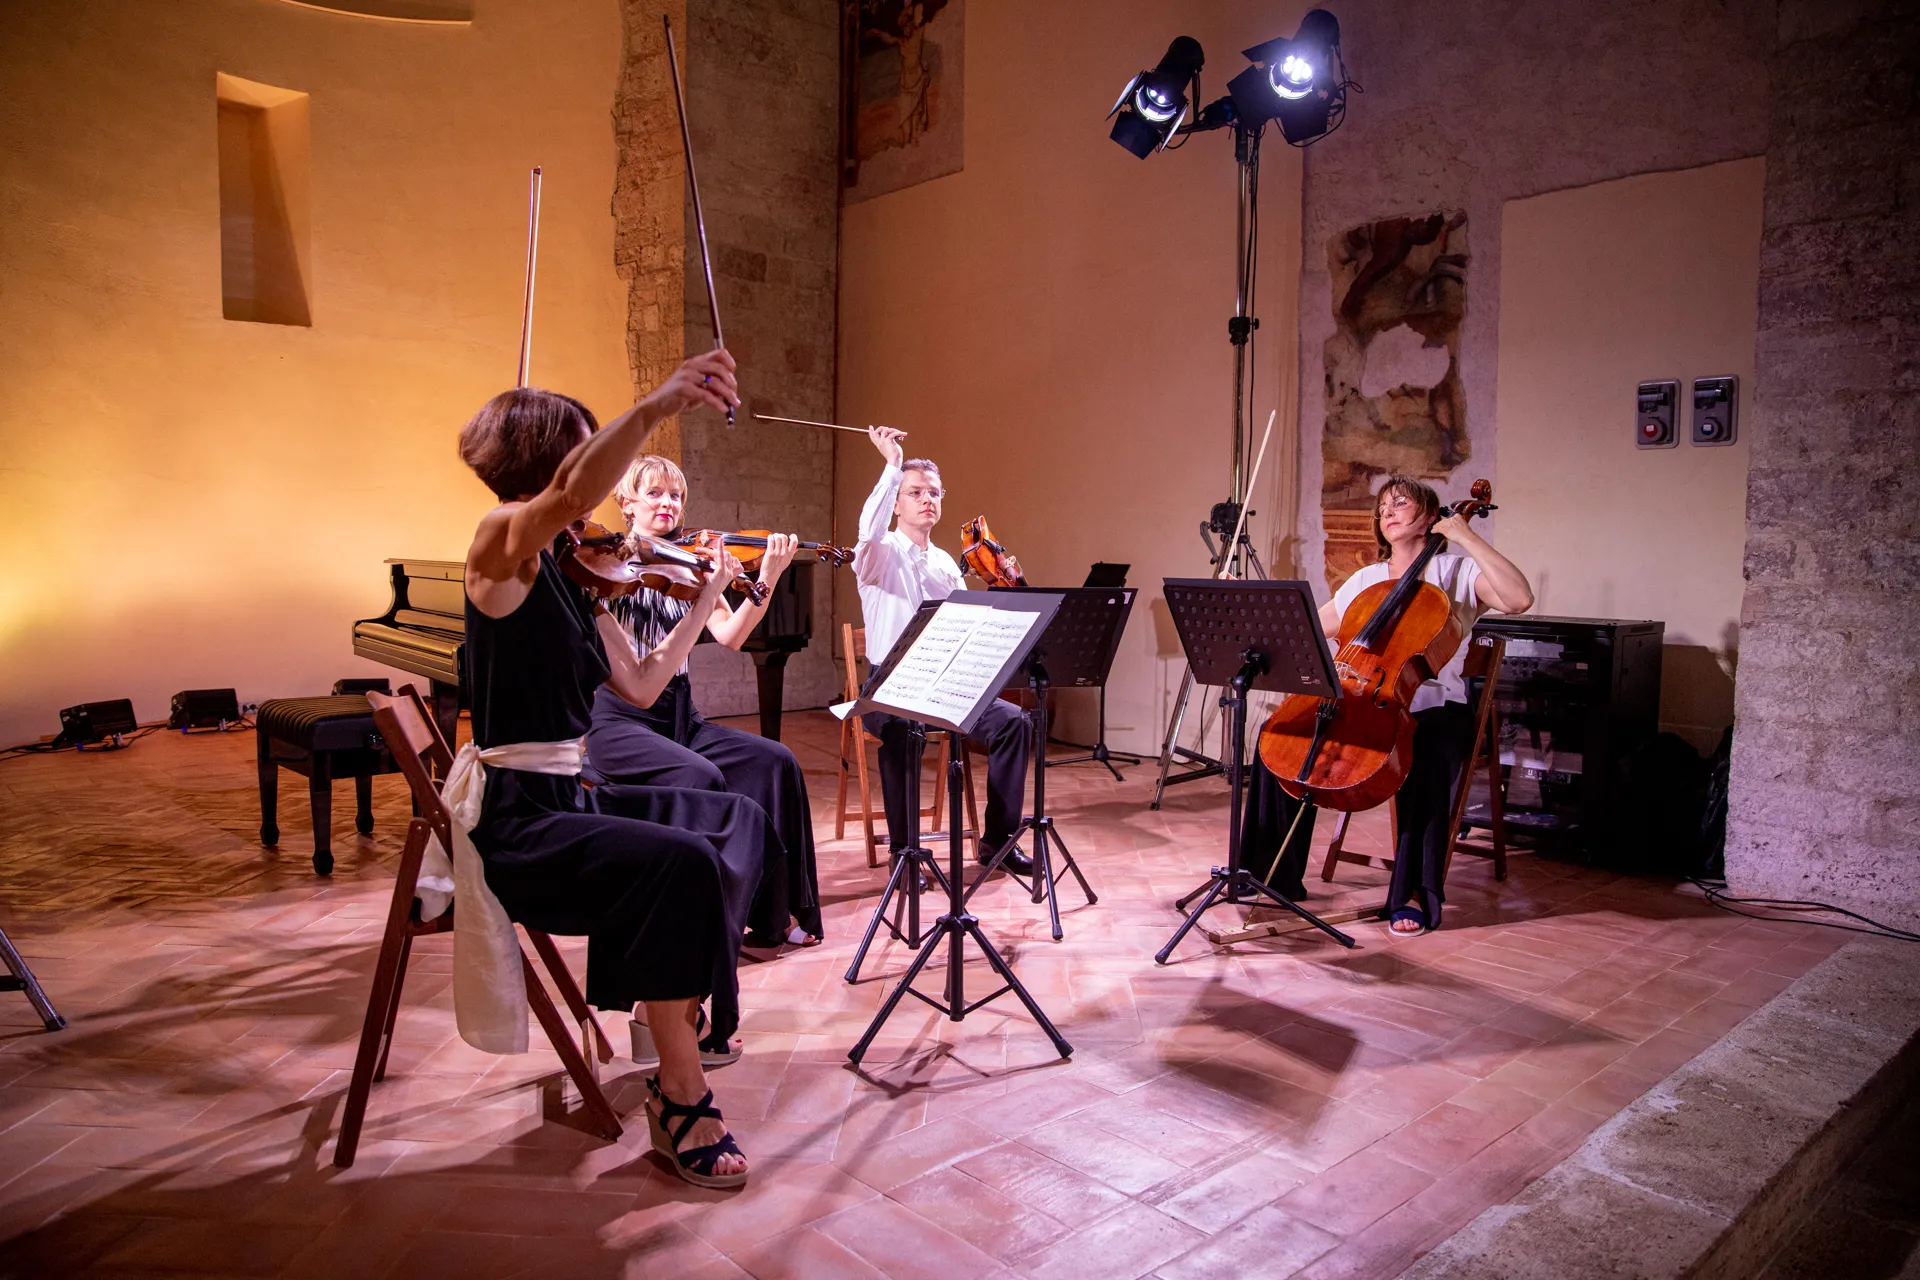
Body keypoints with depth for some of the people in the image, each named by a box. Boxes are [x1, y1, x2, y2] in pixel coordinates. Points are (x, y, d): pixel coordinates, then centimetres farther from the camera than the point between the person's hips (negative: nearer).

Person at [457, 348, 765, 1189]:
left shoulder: (571, 574, 13)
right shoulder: (503, 546, -12)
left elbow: (639, 686, 13)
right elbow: (570, 497, -37)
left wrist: (704, 602, 10)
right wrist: (654, 408, -51)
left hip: (570, 801, 10)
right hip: (514, 822, -10)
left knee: (738, 820, 17)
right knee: (682, 864, -31)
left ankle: (686, 1013, 22)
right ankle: (682, 1098, -18)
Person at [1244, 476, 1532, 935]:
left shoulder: (1458, 571, 5)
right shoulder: (1365, 581, 19)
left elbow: (1519, 599, -15)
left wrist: (1468, 537, -13)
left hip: (1433, 708, -4)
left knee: (1428, 761, -38)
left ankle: (1415, 894, -22)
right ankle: (1279, 875, -9)